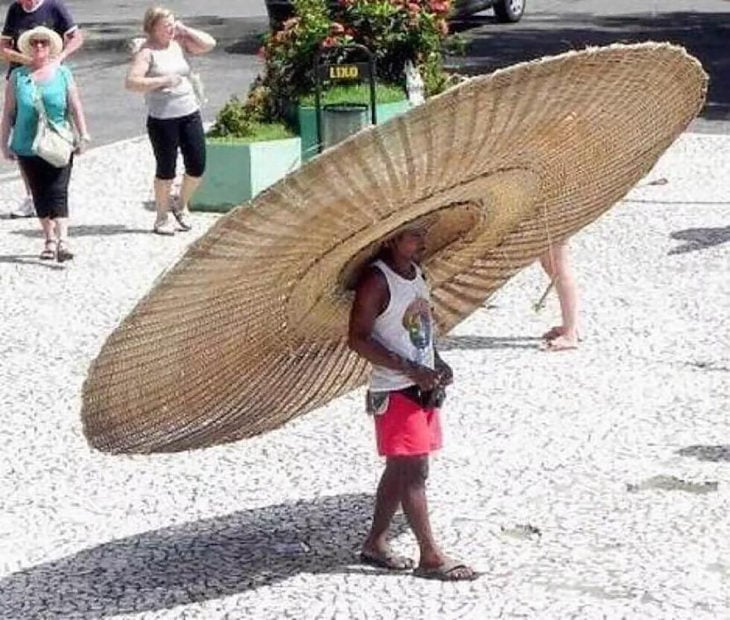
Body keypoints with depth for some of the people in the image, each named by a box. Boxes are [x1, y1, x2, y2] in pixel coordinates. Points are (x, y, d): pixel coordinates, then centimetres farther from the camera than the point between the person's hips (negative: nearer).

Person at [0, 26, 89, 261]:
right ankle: (49, 239, 20)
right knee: (39, 195, 9)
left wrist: (83, 135, -5)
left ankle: (62, 241, -17)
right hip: (27, 148, 2)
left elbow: (75, 107, 2)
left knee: (58, 193, -10)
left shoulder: (62, 74, 3)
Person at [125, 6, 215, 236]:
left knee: (197, 167, 6)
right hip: (162, 120, -5)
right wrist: (163, 80, -24)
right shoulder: (147, 52, -10)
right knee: (166, 170, 5)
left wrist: (184, 30, -3)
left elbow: (209, 43, 0)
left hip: (190, 114, 5)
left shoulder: (179, 43, 6)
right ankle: (161, 219, 21)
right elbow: (131, 82, -20)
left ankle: (181, 206, 31)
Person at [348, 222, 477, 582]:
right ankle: (430, 557, -3)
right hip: (394, 393, -9)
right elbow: (358, 339, -19)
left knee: (400, 469, 14)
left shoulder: (417, 274, 10)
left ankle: (375, 544, 23)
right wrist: (412, 369, -23)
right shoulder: (377, 282, -16)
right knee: (415, 470, -7)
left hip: (423, 388, 9)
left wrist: (437, 364, 4)